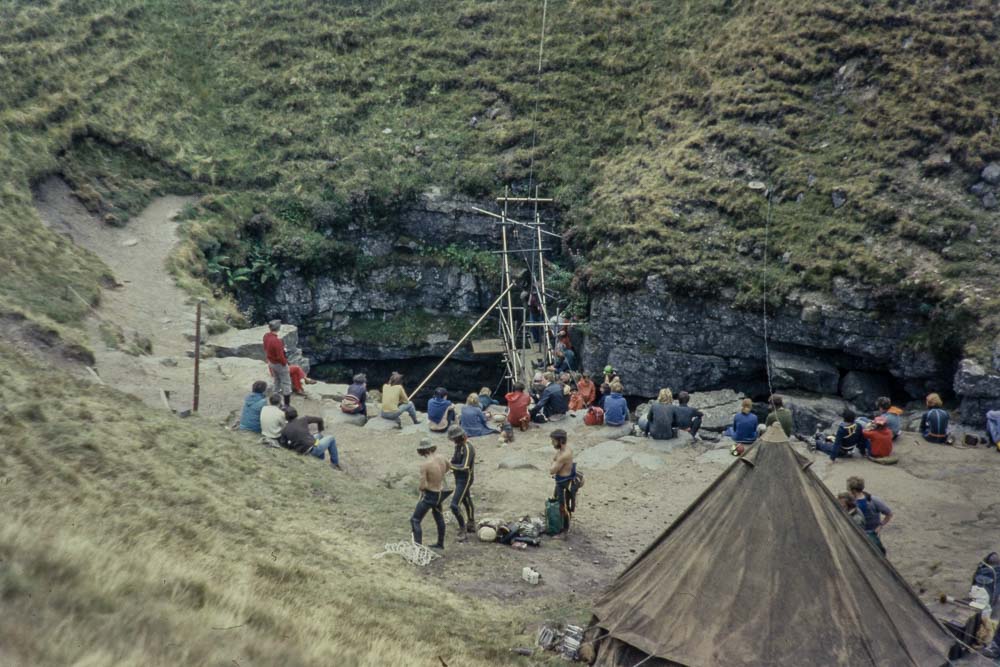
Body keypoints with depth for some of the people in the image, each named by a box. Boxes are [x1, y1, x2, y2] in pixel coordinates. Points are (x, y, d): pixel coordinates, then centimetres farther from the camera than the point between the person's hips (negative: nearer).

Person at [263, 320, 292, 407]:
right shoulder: (277, 341, -35)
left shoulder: (266, 336, -9)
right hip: (279, 364, -8)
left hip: (271, 362, 8)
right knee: (286, 383, 5)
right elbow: (280, 356, -29)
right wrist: (285, 363, -11)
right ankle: (287, 405, 9)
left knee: (277, 380, 26)